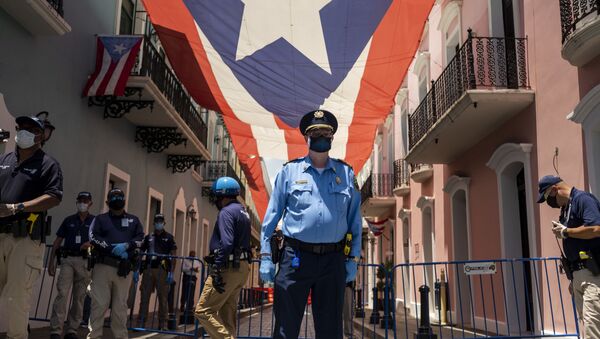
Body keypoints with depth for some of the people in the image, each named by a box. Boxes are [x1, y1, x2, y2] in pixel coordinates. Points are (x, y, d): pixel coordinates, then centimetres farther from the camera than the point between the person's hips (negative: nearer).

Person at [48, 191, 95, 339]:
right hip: (67, 260, 0)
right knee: (62, 293, -12)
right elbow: (57, 242, 12)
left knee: (79, 297, 3)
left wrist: (91, 244, -15)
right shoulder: (68, 220, 12)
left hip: (85, 261, 0)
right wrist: (51, 261, 6)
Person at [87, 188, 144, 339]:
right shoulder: (100, 219, 12)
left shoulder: (133, 220, 17)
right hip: (103, 266, -1)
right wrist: (112, 249, -14)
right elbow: (93, 237, -2)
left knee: (120, 305, 4)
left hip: (124, 268, 2)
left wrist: (126, 245, -13)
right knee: (99, 303, -5)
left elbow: (141, 238, 6)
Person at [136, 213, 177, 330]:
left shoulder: (169, 237, 9)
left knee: (163, 298, 0)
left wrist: (171, 272, -7)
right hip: (148, 269, 3)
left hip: (162, 270, -2)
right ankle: (141, 323, 8)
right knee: (144, 297, 2)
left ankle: (162, 324, 5)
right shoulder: (148, 237, 16)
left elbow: (173, 256, 3)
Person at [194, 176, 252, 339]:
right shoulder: (243, 212, 17)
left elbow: (226, 243, -23)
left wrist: (216, 270, -22)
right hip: (242, 266, 9)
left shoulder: (226, 212, -11)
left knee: (203, 311, -6)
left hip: (229, 267, -9)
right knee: (227, 314, 14)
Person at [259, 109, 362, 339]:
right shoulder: (290, 171, 5)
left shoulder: (345, 173, 10)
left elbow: (355, 221, 11)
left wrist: (353, 259, 6)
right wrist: (266, 256, -1)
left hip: (333, 260, 2)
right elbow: (271, 216, 5)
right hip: (296, 258, -1)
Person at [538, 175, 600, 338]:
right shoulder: (565, 209, 19)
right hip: (578, 274, 9)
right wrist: (572, 278, 22)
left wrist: (565, 232, -11)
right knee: (586, 322, 9)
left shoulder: (582, 199, -8)